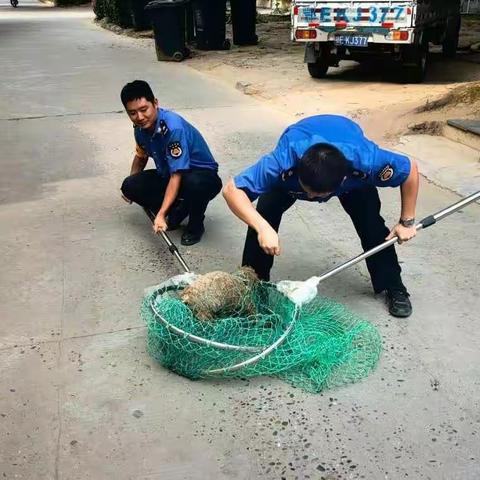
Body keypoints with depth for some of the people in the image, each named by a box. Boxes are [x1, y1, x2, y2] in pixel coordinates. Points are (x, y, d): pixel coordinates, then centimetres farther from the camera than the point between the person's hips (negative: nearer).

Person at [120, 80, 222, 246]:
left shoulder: (173, 127, -31)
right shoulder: (141, 128, -7)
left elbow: (176, 176, -35)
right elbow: (141, 156, 16)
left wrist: (161, 214, -40)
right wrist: (130, 188, 4)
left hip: (202, 174, -7)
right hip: (168, 174, 7)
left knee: (194, 183, -42)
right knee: (130, 186, -13)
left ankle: (196, 224, -9)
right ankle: (179, 209, 7)